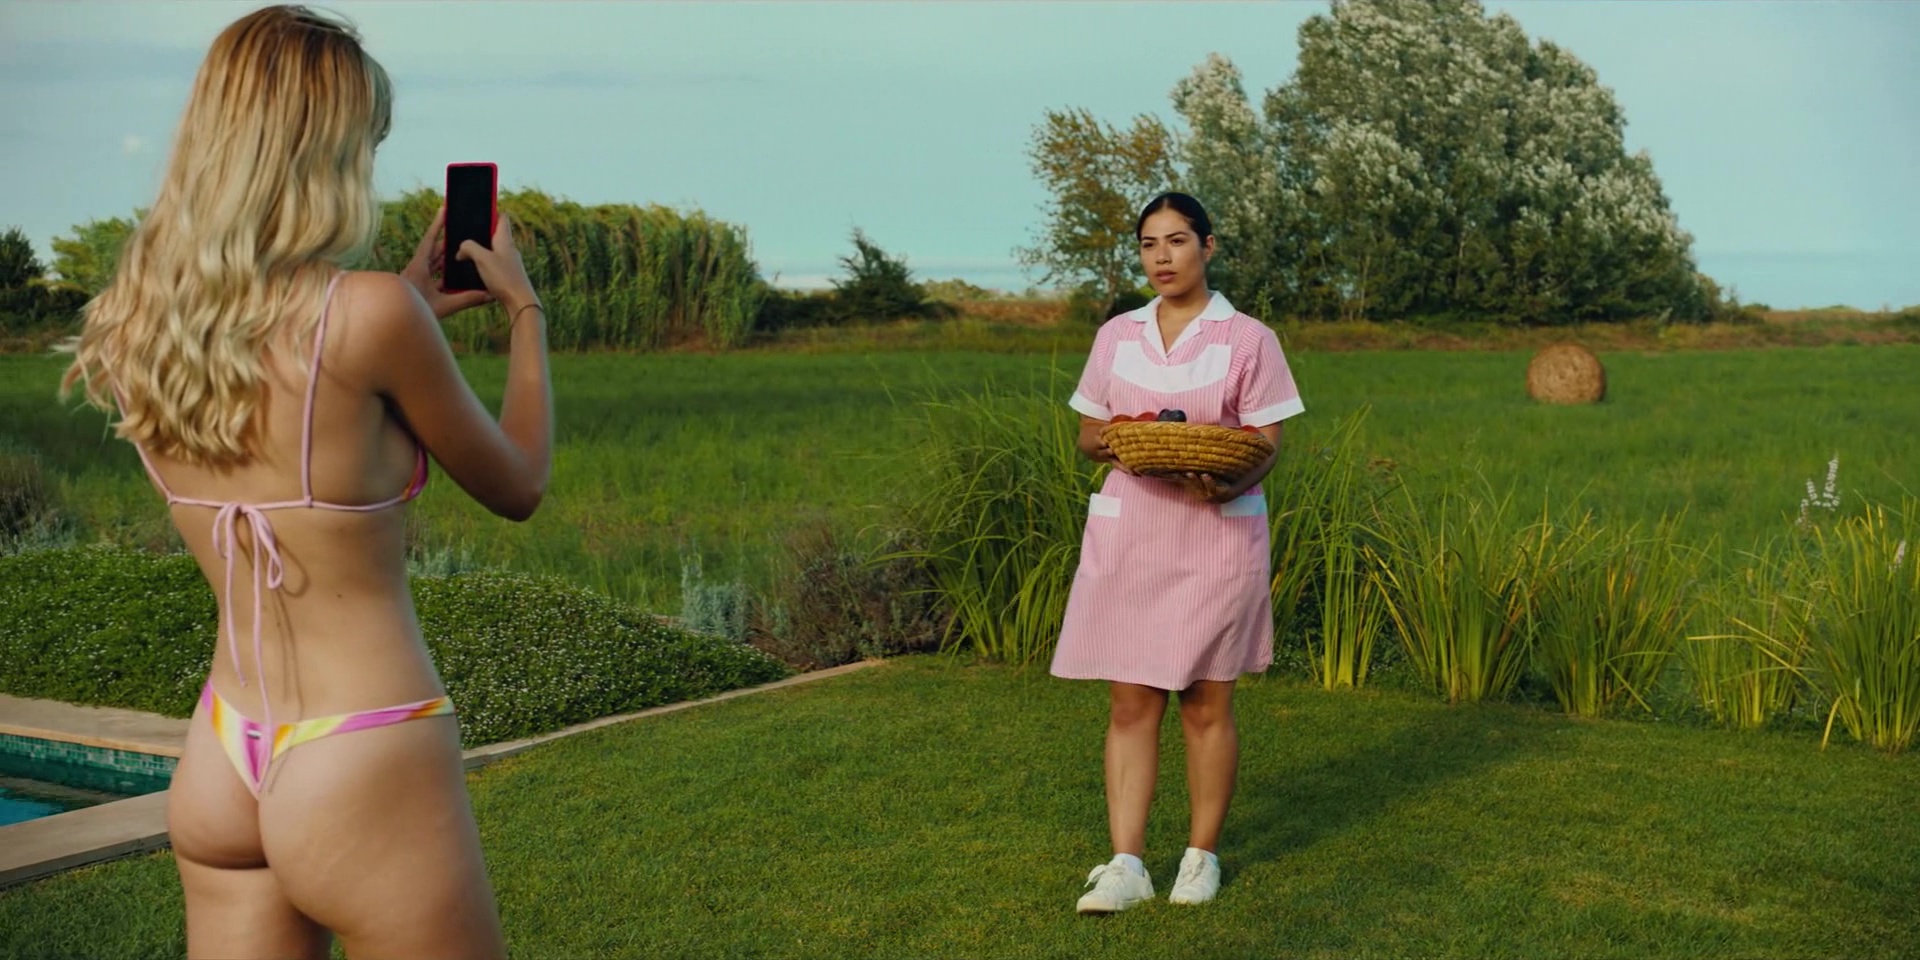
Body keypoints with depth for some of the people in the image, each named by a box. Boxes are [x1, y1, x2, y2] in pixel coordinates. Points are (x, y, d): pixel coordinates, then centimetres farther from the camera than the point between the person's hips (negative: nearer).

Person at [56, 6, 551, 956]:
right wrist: (524, 310, 11)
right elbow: (517, 485, -2)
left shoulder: (137, 324, 0)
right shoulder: (370, 313, -18)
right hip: (364, 772, -6)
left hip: (218, 763, 7)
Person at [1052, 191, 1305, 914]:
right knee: (1130, 702, 1)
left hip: (1216, 533, -2)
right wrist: (1114, 441, -11)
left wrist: (1224, 482, -24)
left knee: (1205, 704, 4)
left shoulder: (1247, 339, 0)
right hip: (1127, 530, 3)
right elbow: (1087, 433, 13)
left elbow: (1266, 447, -3)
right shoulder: (1116, 335, 9)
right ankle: (1126, 864, 4)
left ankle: (1203, 855, 18)